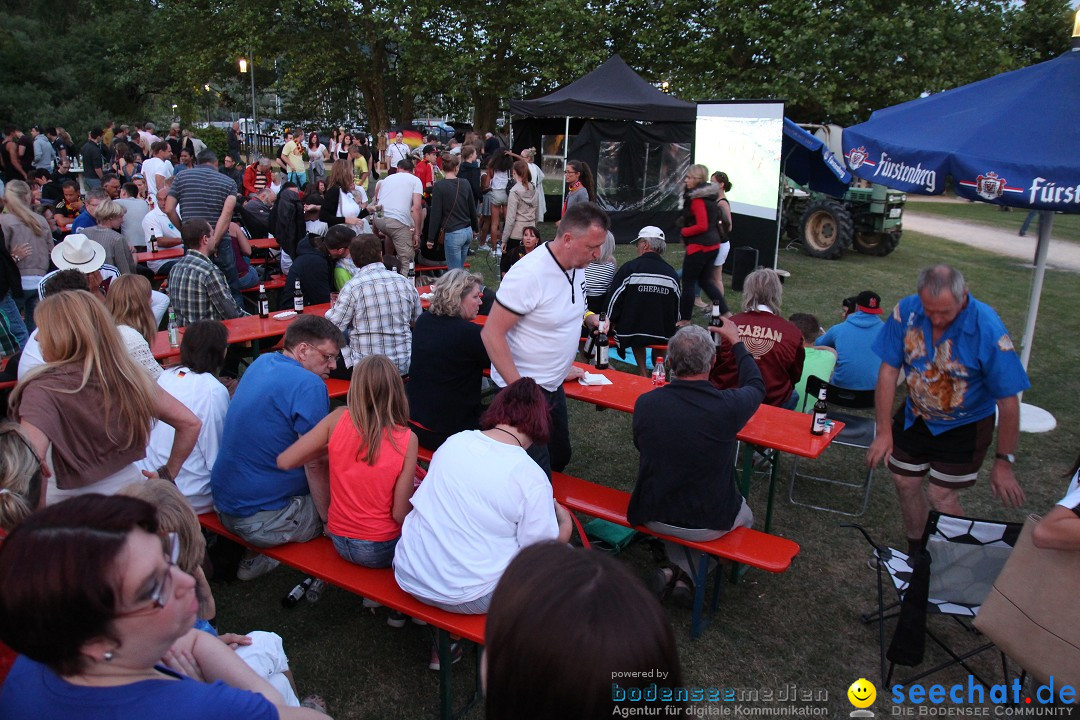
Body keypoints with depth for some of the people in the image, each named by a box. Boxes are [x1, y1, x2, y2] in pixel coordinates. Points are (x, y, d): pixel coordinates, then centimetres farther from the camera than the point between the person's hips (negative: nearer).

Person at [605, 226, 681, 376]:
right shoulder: (672, 273, 2)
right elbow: (677, 307, 12)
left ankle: (643, 373, 23)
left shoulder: (629, 268, -9)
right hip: (665, 337, 2)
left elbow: (614, 299, -4)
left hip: (631, 333, -2)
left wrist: (610, 322, 12)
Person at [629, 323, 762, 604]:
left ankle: (679, 569, 16)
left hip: (653, 517, 2)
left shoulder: (644, 403, -18)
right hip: (710, 523, -2)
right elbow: (756, 385, 1)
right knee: (745, 517, 31)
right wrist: (736, 342, 16)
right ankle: (685, 575, 14)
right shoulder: (728, 406, -25)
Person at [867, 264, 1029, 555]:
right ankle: (916, 553, 33)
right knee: (905, 483, 10)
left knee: (941, 497, -6)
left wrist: (1004, 462, -14)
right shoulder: (906, 311, -20)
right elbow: (889, 370, -12)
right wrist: (884, 432, -10)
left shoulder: (989, 331, -29)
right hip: (915, 416, 4)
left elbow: (1008, 401, -21)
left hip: (965, 425, -4)